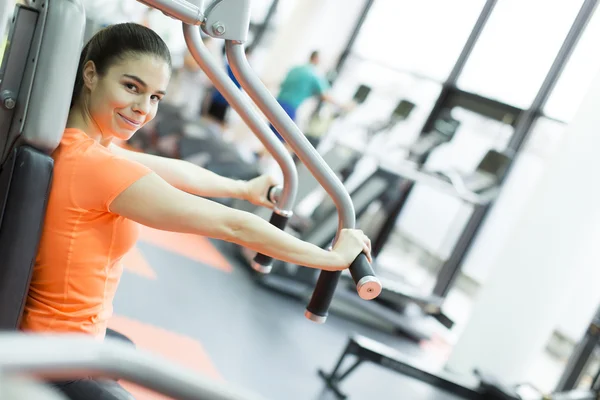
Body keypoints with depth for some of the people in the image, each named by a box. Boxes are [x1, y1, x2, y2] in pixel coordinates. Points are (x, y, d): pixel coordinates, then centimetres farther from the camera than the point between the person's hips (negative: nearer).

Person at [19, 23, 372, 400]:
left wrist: (245, 188, 24)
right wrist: (334, 257, -12)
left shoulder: (68, 141, -2)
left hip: (35, 329, 9)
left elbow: (174, 173, 11)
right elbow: (233, 226, -23)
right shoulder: (96, 165, -28)